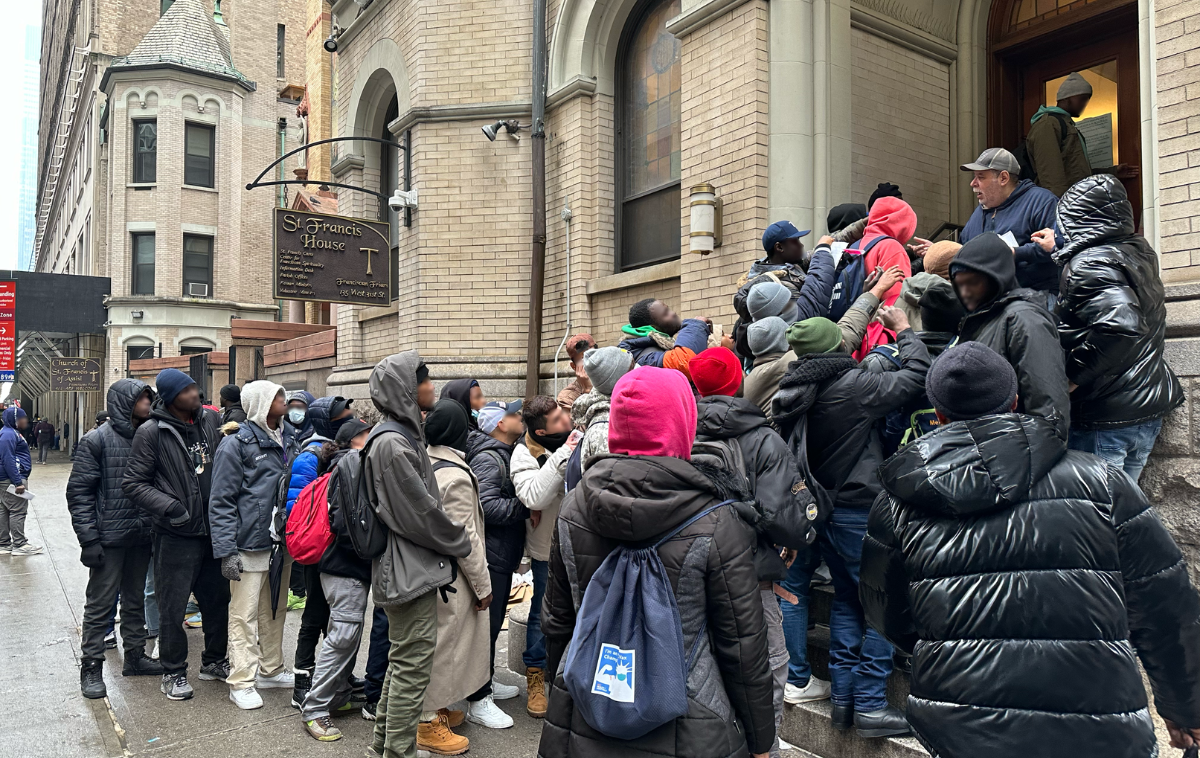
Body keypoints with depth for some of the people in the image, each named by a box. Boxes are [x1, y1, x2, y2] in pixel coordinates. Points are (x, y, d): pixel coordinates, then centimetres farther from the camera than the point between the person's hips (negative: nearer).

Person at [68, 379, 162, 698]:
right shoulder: (97, 441, -9)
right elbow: (79, 492, -10)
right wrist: (89, 539, -15)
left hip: (141, 537, 6)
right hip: (109, 538, -5)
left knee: (136, 600, 17)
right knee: (100, 604, 4)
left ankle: (135, 656, 30)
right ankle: (91, 668, 16)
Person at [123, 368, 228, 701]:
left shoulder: (209, 420, 3)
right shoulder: (152, 432, -12)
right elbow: (133, 483, -9)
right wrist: (168, 505, -21)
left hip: (211, 529, 6)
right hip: (175, 535, -5)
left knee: (218, 598, 16)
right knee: (173, 607, 4)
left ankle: (214, 661, 34)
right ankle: (173, 673, 23)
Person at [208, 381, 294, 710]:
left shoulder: (283, 441, 14)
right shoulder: (237, 444, -9)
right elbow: (221, 502, -12)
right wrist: (226, 551, -17)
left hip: (281, 543, 8)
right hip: (250, 544, -8)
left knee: (275, 610, 16)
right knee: (245, 614, -1)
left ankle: (271, 670, 28)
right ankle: (242, 682, 8)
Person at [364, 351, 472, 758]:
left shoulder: (404, 435, 12)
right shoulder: (393, 444, -20)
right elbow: (421, 513, -19)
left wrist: (449, 547, 13)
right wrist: (461, 544, -5)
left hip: (412, 567, 11)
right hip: (410, 569, -11)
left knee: (402, 660, 20)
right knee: (413, 663, -2)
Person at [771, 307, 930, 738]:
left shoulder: (793, 392, 1)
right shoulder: (853, 384, -19)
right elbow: (917, 375, -11)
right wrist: (903, 329, 3)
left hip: (822, 506, 8)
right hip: (859, 509, -7)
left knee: (846, 598, 17)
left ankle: (842, 696, 22)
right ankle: (870, 704, 4)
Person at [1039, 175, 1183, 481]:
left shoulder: (1088, 264, -19)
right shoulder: (1141, 251, 8)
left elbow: (1121, 325, -33)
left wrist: (1073, 377, -22)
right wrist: (1059, 252, 34)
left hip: (1106, 415, -9)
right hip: (1151, 404, 9)